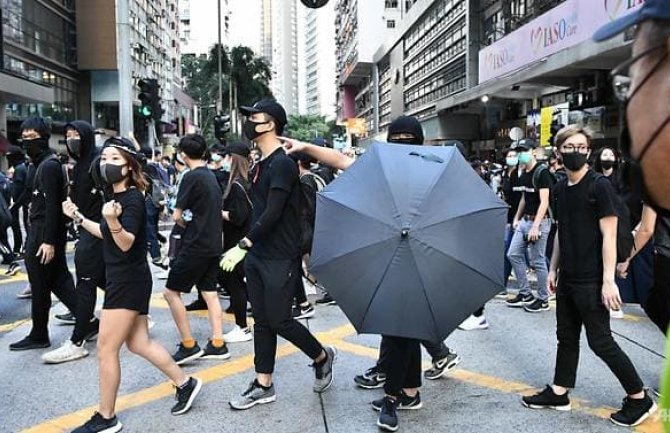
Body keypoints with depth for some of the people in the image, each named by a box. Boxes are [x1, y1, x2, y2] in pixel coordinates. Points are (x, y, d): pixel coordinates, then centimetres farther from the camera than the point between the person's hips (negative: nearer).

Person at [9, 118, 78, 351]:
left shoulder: (48, 165, -14)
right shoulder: (45, 163, 15)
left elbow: (52, 206, -20)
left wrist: (48, 241, -23)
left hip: (43, 233, -9)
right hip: (41, 231, 9)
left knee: (40, 286, 1)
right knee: (59, 280, 11)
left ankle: (39, 336, 13)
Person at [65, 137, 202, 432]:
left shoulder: (133, 199, -17)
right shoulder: (117, 195, 11)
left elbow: (126, 243, -28)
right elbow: (108, 235, 23)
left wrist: (113, 221, -46)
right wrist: (78, 217, 20)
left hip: (128, 281, -10)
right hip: (123, 280, 10)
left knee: (106, 349, -1)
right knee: (138, 343, 14)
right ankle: (185, 384, 24)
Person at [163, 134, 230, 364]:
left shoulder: (191, 177, -13)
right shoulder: (211, 176, 11)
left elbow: (177, 216, -12)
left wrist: (186, 224, 7)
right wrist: (192, 222, 4)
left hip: (195, 246, -8)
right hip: (213, 244, 8)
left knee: (171, 292, 1)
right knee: (209, 292, 10)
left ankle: (189, 345, 1)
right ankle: (217, 345, 11)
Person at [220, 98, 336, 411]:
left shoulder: (282, 163, -16)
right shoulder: (260, 164, 12)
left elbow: (273, 213, -22)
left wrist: (242, 246, -24)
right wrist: (249, 249, 14)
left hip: (280, 259, -9)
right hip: (258, 255, 9)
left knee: (278, 320, -1)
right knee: (262, 321, 12)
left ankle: (322, 357, 23)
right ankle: (264, 385, 21)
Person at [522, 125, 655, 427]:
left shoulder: (600, 186, -12)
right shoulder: (561, 189, 8)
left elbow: (609, 235, -15)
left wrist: (608, 280, -19)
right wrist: (554, 269, 16)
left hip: (591, 281, -7)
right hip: (567, 278, 7)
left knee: (600, 341, 0)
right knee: (566, 336, 15)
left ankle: (639, 398, 16)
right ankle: (559, 393, 26)